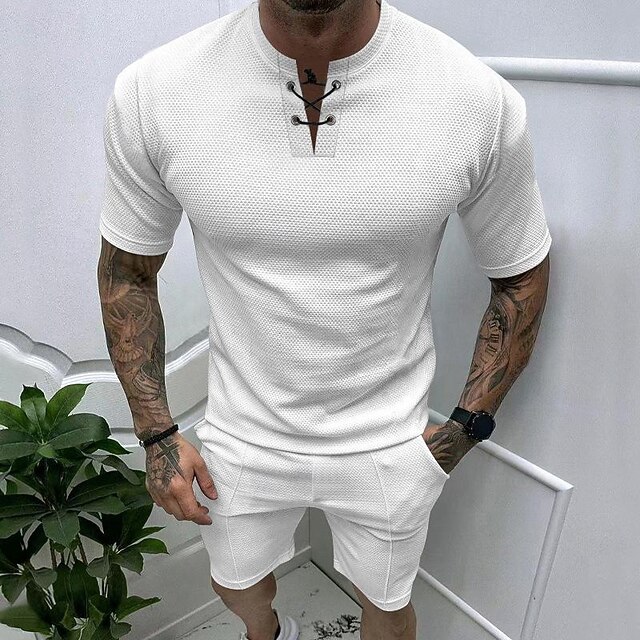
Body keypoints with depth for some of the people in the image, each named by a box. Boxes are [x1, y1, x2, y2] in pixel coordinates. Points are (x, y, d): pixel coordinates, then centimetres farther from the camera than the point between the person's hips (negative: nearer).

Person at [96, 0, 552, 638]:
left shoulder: (482, 100, -19)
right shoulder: (148, 93, -17)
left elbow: (521, 276, -3)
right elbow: (127, 272, -2)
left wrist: (465, 427, -6)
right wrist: (157, 435, -3)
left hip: (387, 443, -1)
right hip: (241, 437, 2)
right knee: (237, 586, 31)